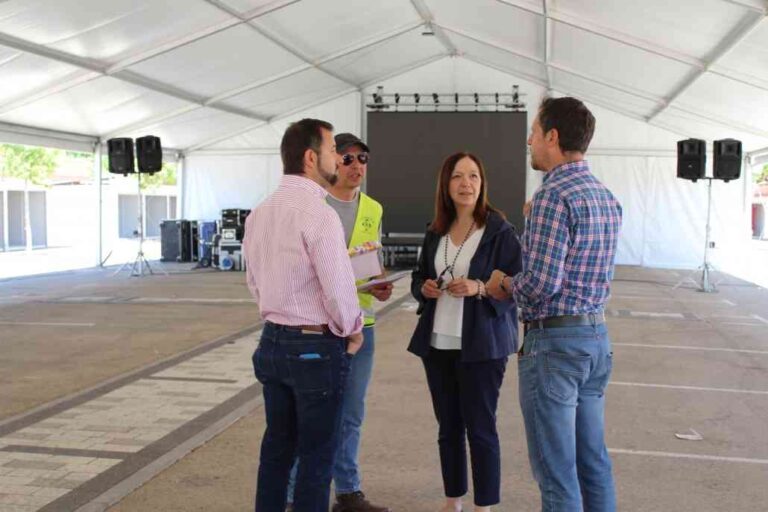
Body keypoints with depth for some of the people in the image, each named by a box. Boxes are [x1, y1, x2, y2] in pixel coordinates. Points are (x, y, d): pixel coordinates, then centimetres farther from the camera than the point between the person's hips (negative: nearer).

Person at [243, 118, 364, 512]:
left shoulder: (258, 214, 5)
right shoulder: (319, 214, -19)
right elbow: (339, 288, -19)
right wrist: (352, 330, -2)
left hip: (272, 341, 7)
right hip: (317, 347, -7)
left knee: (277, 445, 18)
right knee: (317, 454, 6)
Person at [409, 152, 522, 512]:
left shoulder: (500, 230, -7)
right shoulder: (435, 232, 9)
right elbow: (418, 278, 18)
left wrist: (480, 288, -23)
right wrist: (424, 289, -4)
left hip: (481, 344, -5)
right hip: (437, 344, 5)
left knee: (480, 428, 2)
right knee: (448, 427, 13)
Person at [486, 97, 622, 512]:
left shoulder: (553, 196, -17)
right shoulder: (607, 197, 11)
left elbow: (541, 284, -23)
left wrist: (504, 283, -3)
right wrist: (518, 283, 16)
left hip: (553, 340, -9)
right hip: (597, 336, 9)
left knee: (556, 472, 1)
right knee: (593, 462, 17)